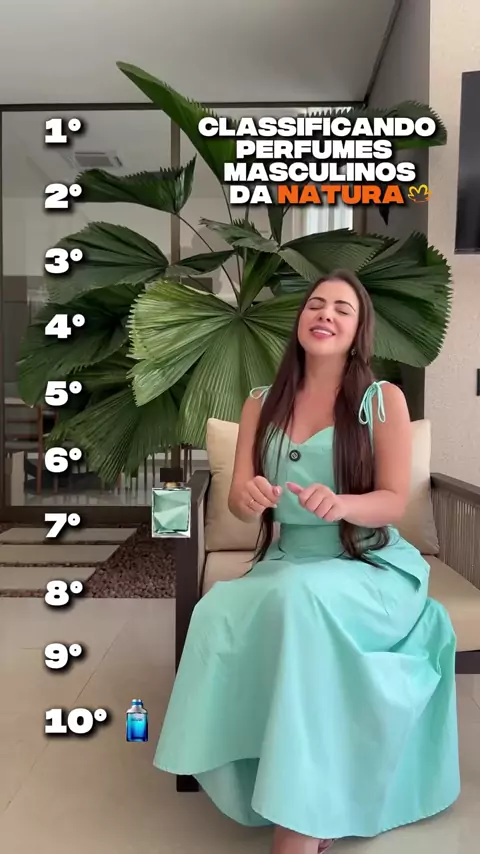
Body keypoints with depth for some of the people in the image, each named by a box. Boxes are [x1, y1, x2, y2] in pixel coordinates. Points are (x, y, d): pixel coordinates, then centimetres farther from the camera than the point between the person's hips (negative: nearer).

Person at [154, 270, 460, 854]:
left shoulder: (384, 400, -2)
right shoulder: (261, 404, 7)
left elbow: (393, 503, -6)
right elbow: (239, 501, 2)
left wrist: (341, 503, -29)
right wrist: (249, 496, -23)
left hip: (372, 570, -3)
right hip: (285, 565, 3)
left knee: (300, 599, -36)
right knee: (217, 611, -28)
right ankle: (275, 790, -9)